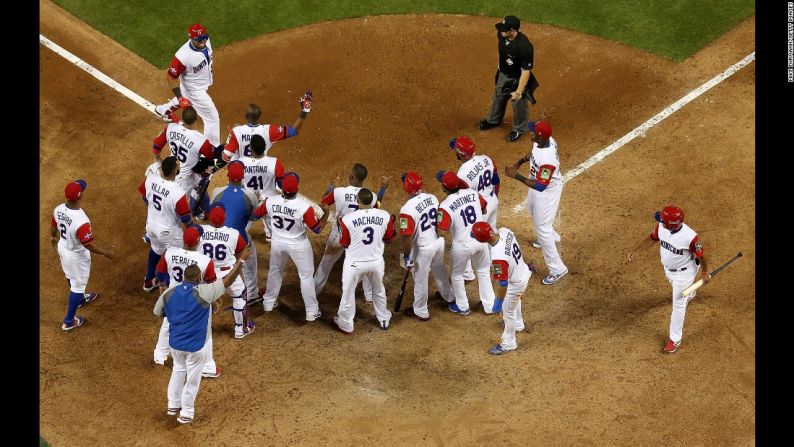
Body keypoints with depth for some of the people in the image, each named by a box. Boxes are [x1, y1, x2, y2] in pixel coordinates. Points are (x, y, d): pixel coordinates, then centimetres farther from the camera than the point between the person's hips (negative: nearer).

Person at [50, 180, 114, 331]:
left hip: (63, 248, 7)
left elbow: (53, 226, 3)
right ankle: (69, 321, 30)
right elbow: (88, 244, -31)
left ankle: (79, 299, 62)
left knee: (70, 276, 32)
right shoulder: (81, 221, -41)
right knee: (78, 285, 15)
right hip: (77, 255, -7)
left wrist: (53, 237, 26)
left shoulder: (58, 209, -17)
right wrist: (106, 253, -16)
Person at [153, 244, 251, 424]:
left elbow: (157, 312, 7)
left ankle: (173, 405, 37)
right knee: (193, 378, 12)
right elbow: (228, 281, -18)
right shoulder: (203, 293, -23)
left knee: (178, 370, 28)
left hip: (175, 342, 5)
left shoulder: (170, 292, -9)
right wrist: (241, 260, -10)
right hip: (196, 345, -5)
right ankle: (186, 413, 23)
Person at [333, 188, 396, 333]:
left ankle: (346, 324, 36)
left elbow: (344, 243, -7)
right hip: (376, 262, 3)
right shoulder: (385, 216, -13)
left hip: (355, 263, -3)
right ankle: (384, 319, 45)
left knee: (348, 293, 20)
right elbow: (388, 239, 2)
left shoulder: (348, 219, -21)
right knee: (379, 290, 29)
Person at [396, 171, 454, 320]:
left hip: (423, 248, -6)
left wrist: (406, 256, -10)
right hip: (439, 241, 7)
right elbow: (441, 220, 6)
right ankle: (448, 296, 55)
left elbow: (406, 237, -24)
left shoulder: (407, 209, -28)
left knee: (420, 279, 15)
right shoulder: (433, 198, -7)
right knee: (440, 270, 32)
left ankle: (421, 312, 33)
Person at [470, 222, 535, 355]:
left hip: (515, 283, -8)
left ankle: (508, 344, 39)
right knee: (515, 300, 36)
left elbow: (502, 283, -31)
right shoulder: (504, 231, -21)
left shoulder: (498, 257, -41)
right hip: (523, 271, 8)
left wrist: (499, 300, -17)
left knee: (508, 311, 17)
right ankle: (518, 324, 63)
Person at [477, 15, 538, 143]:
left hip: (517, 79, -7)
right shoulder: (502, 35, -20)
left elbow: (526, 71, -32)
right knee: (498, 98, 29)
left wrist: (519, 92, -29)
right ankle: (493, 120, 57)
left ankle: (519, 129, 45)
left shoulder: (525, 47, -40)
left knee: (519, 104, 18)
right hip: (503, 74, 7)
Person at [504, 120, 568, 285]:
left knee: (542, 228, 1)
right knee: (533, 210, 35)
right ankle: (551, 237, 64)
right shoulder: (545, 140, -17)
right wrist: (521, 160, -5)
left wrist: (516, 176, -36)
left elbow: (540, 186, -36)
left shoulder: (547, 159, -43)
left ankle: (557, 269, 14)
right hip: (537, 183, 10)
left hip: (547, 191, -10)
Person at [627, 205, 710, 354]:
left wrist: (705, 273, -7)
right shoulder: (661, 227, -24)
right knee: (676, 287, 36)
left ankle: (675, 338, 23)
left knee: (678, 305, 6)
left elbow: (701, 255, -22)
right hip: (668, 269, 6)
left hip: (684, 273, -6)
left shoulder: (690, 237, -40)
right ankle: (689, 293, 72)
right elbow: (652, 238, -2)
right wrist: (635, 250, -10)